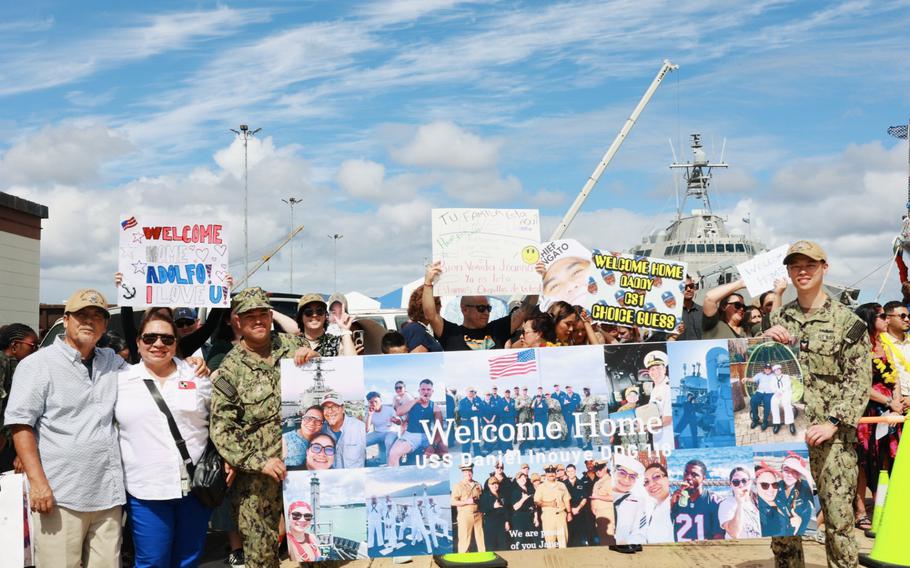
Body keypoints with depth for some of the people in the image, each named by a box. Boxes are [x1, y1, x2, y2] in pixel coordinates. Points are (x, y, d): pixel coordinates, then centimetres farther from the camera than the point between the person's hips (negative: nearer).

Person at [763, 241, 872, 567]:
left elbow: (859, 380, -6)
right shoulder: (778, 320, 12)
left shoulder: (847, 321, -1)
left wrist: (832, 423, -16)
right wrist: (765, 342, -4)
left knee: (838, 513, -3)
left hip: (830, 434, -4)